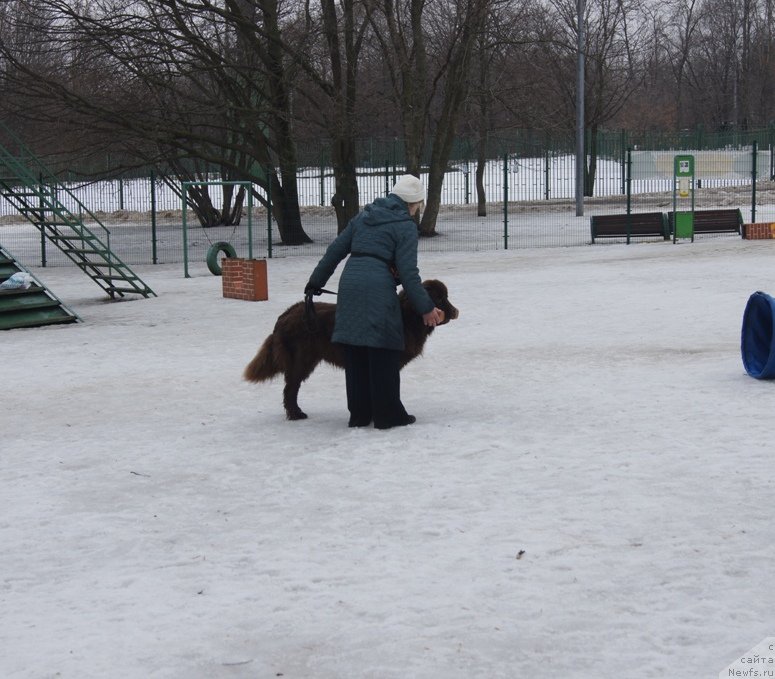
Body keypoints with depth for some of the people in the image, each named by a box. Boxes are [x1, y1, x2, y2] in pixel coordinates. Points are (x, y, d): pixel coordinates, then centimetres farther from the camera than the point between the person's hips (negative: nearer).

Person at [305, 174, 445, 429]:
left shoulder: (364, 215, 19)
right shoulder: (405, 225, 1)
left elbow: (336, 250, 19)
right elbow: (408, 272, -6)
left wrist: (316, 281, 26)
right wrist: (426, 308, -2)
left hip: (349, 283, 6)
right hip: (378, 287, -6)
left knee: (355, 354, 11)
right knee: (383, 353, 2)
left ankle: (359, 413, 16)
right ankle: (387, 414, 6)